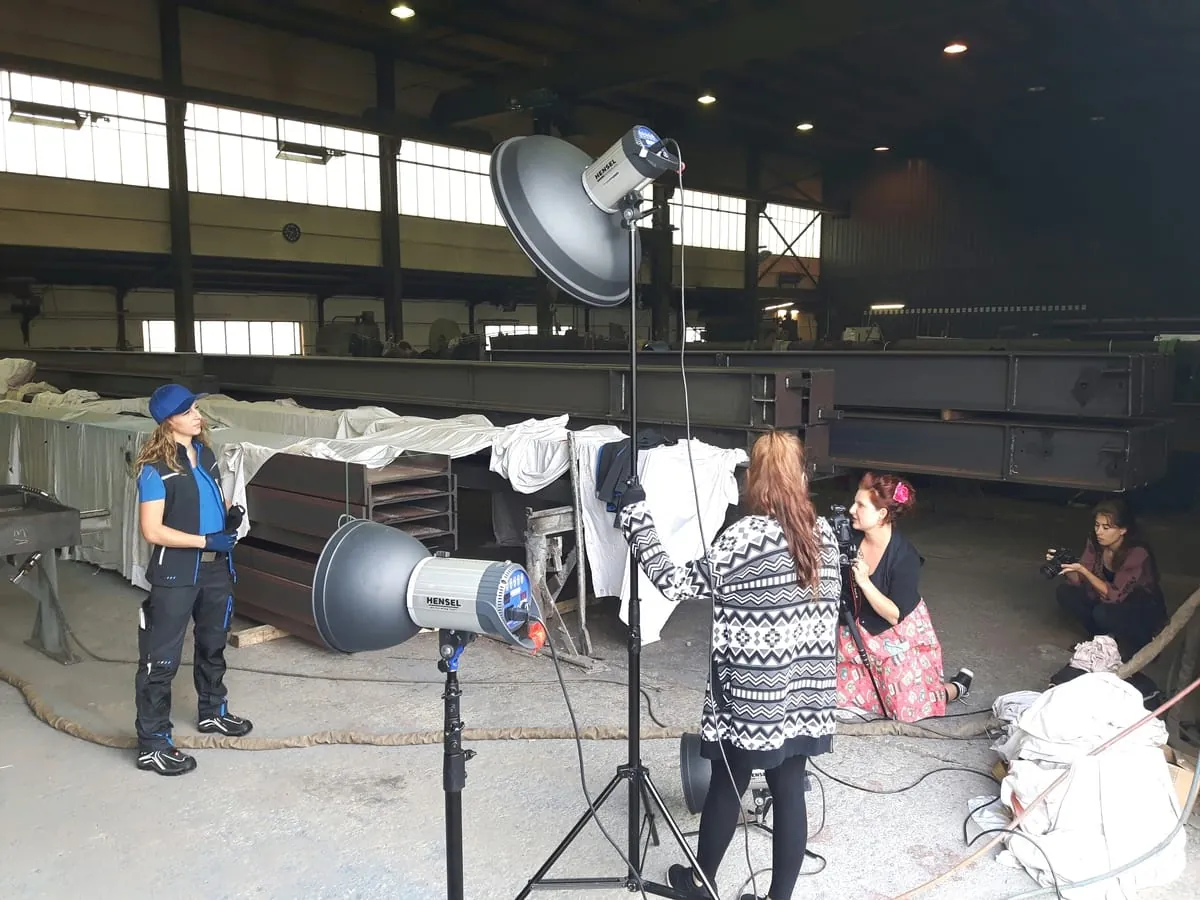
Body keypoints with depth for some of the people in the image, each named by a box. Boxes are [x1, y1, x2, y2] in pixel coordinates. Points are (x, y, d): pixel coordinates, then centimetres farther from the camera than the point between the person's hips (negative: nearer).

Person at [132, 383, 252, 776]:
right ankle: (152, 744, 9)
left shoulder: (204, 452, 6)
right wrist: (205, 541, -22)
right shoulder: (156, 468, -17)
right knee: (161, 657, -1)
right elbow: (152, 530, -20)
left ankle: (213, 712, 42)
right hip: (175, 574, -8)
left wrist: (231, 513, -2)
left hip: (216, 567, 8)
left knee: (213, 643, 23)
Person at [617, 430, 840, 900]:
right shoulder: (824, 533, 2)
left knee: (726, 788, 13)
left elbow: (678, 584, -16)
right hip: (805, 696, 5)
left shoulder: (745, 537, -19)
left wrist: (636, 517, -13)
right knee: (790, 794, 12)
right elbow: (827, 604, 11)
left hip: (752, 696, -5)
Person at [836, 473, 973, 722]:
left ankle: (958, 686, 26)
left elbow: (895, 615, -26)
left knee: (910, 709, -1)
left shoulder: (904, 556, -27)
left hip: (900, 638, -5)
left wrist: (864, 581, -36)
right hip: (862, 632, 5)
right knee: (840, 694, 6)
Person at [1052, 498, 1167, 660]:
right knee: (1065, 593, -13)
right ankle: (1104, 636, 1)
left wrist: (1083, 570, -41)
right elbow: (1078, 580, -11)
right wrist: (1064, 565, -31)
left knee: (1103, 613, -35)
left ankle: (1141, 641, -6)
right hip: (1110, 601, 6)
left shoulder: (1137, 553, -30)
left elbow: (1113, 595, -32)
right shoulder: (1095, 542, -12)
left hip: (1145, 612, -6)